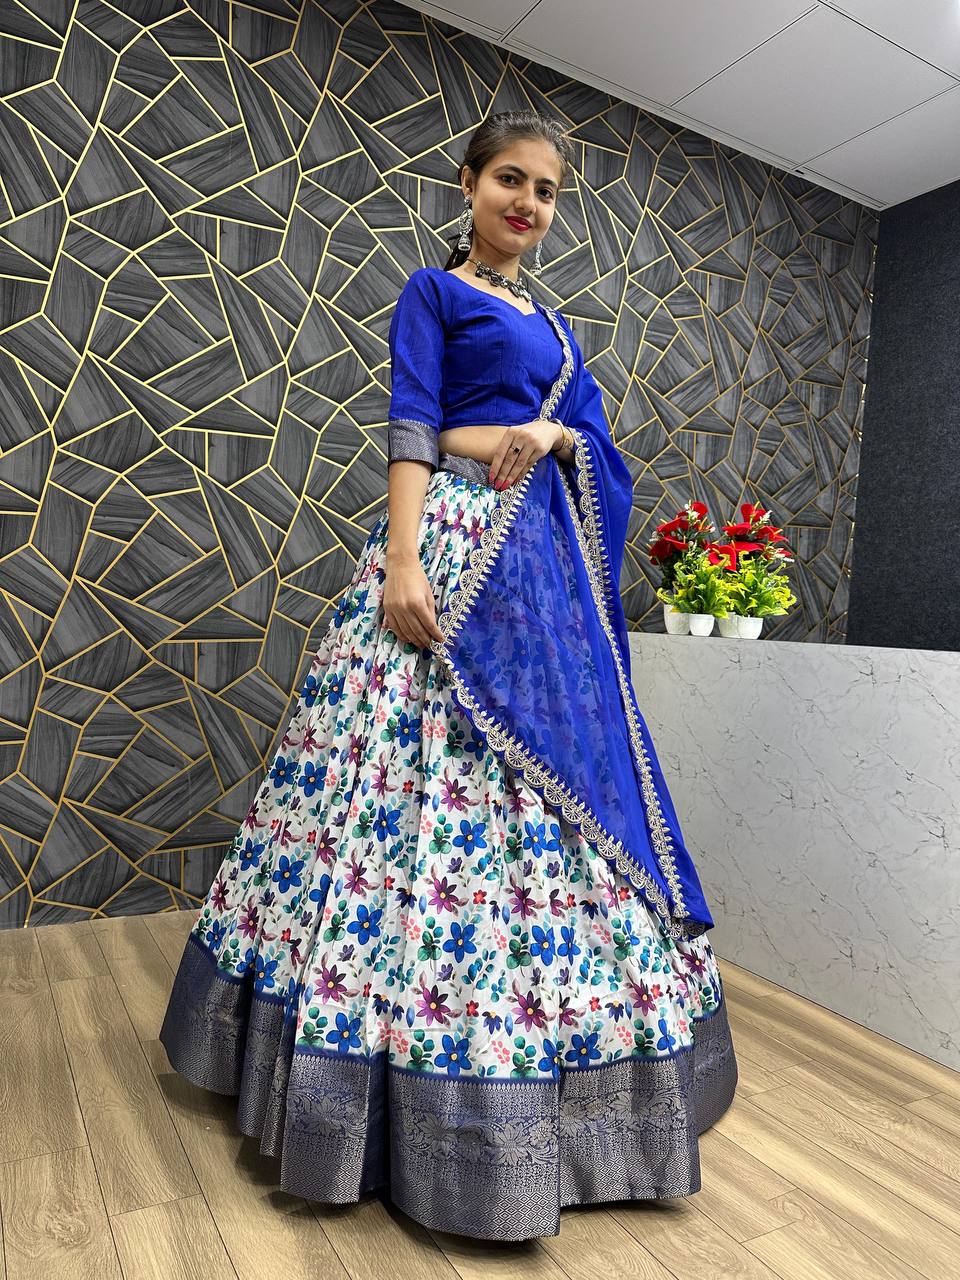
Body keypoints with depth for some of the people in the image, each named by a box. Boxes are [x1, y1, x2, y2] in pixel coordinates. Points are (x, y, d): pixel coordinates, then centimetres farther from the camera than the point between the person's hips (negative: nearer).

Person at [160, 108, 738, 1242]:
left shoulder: (553, 327, 26)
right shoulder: (432, 291, 8)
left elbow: (599, 446, 17)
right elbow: (411, 428, -6)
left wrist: (548, 434, -6)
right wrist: (402, 563, -19)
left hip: (550, 559, 7)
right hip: (451, 540, -6)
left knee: (556, 779, 5)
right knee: (417, 772, -10)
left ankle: (535, 1084, 20)